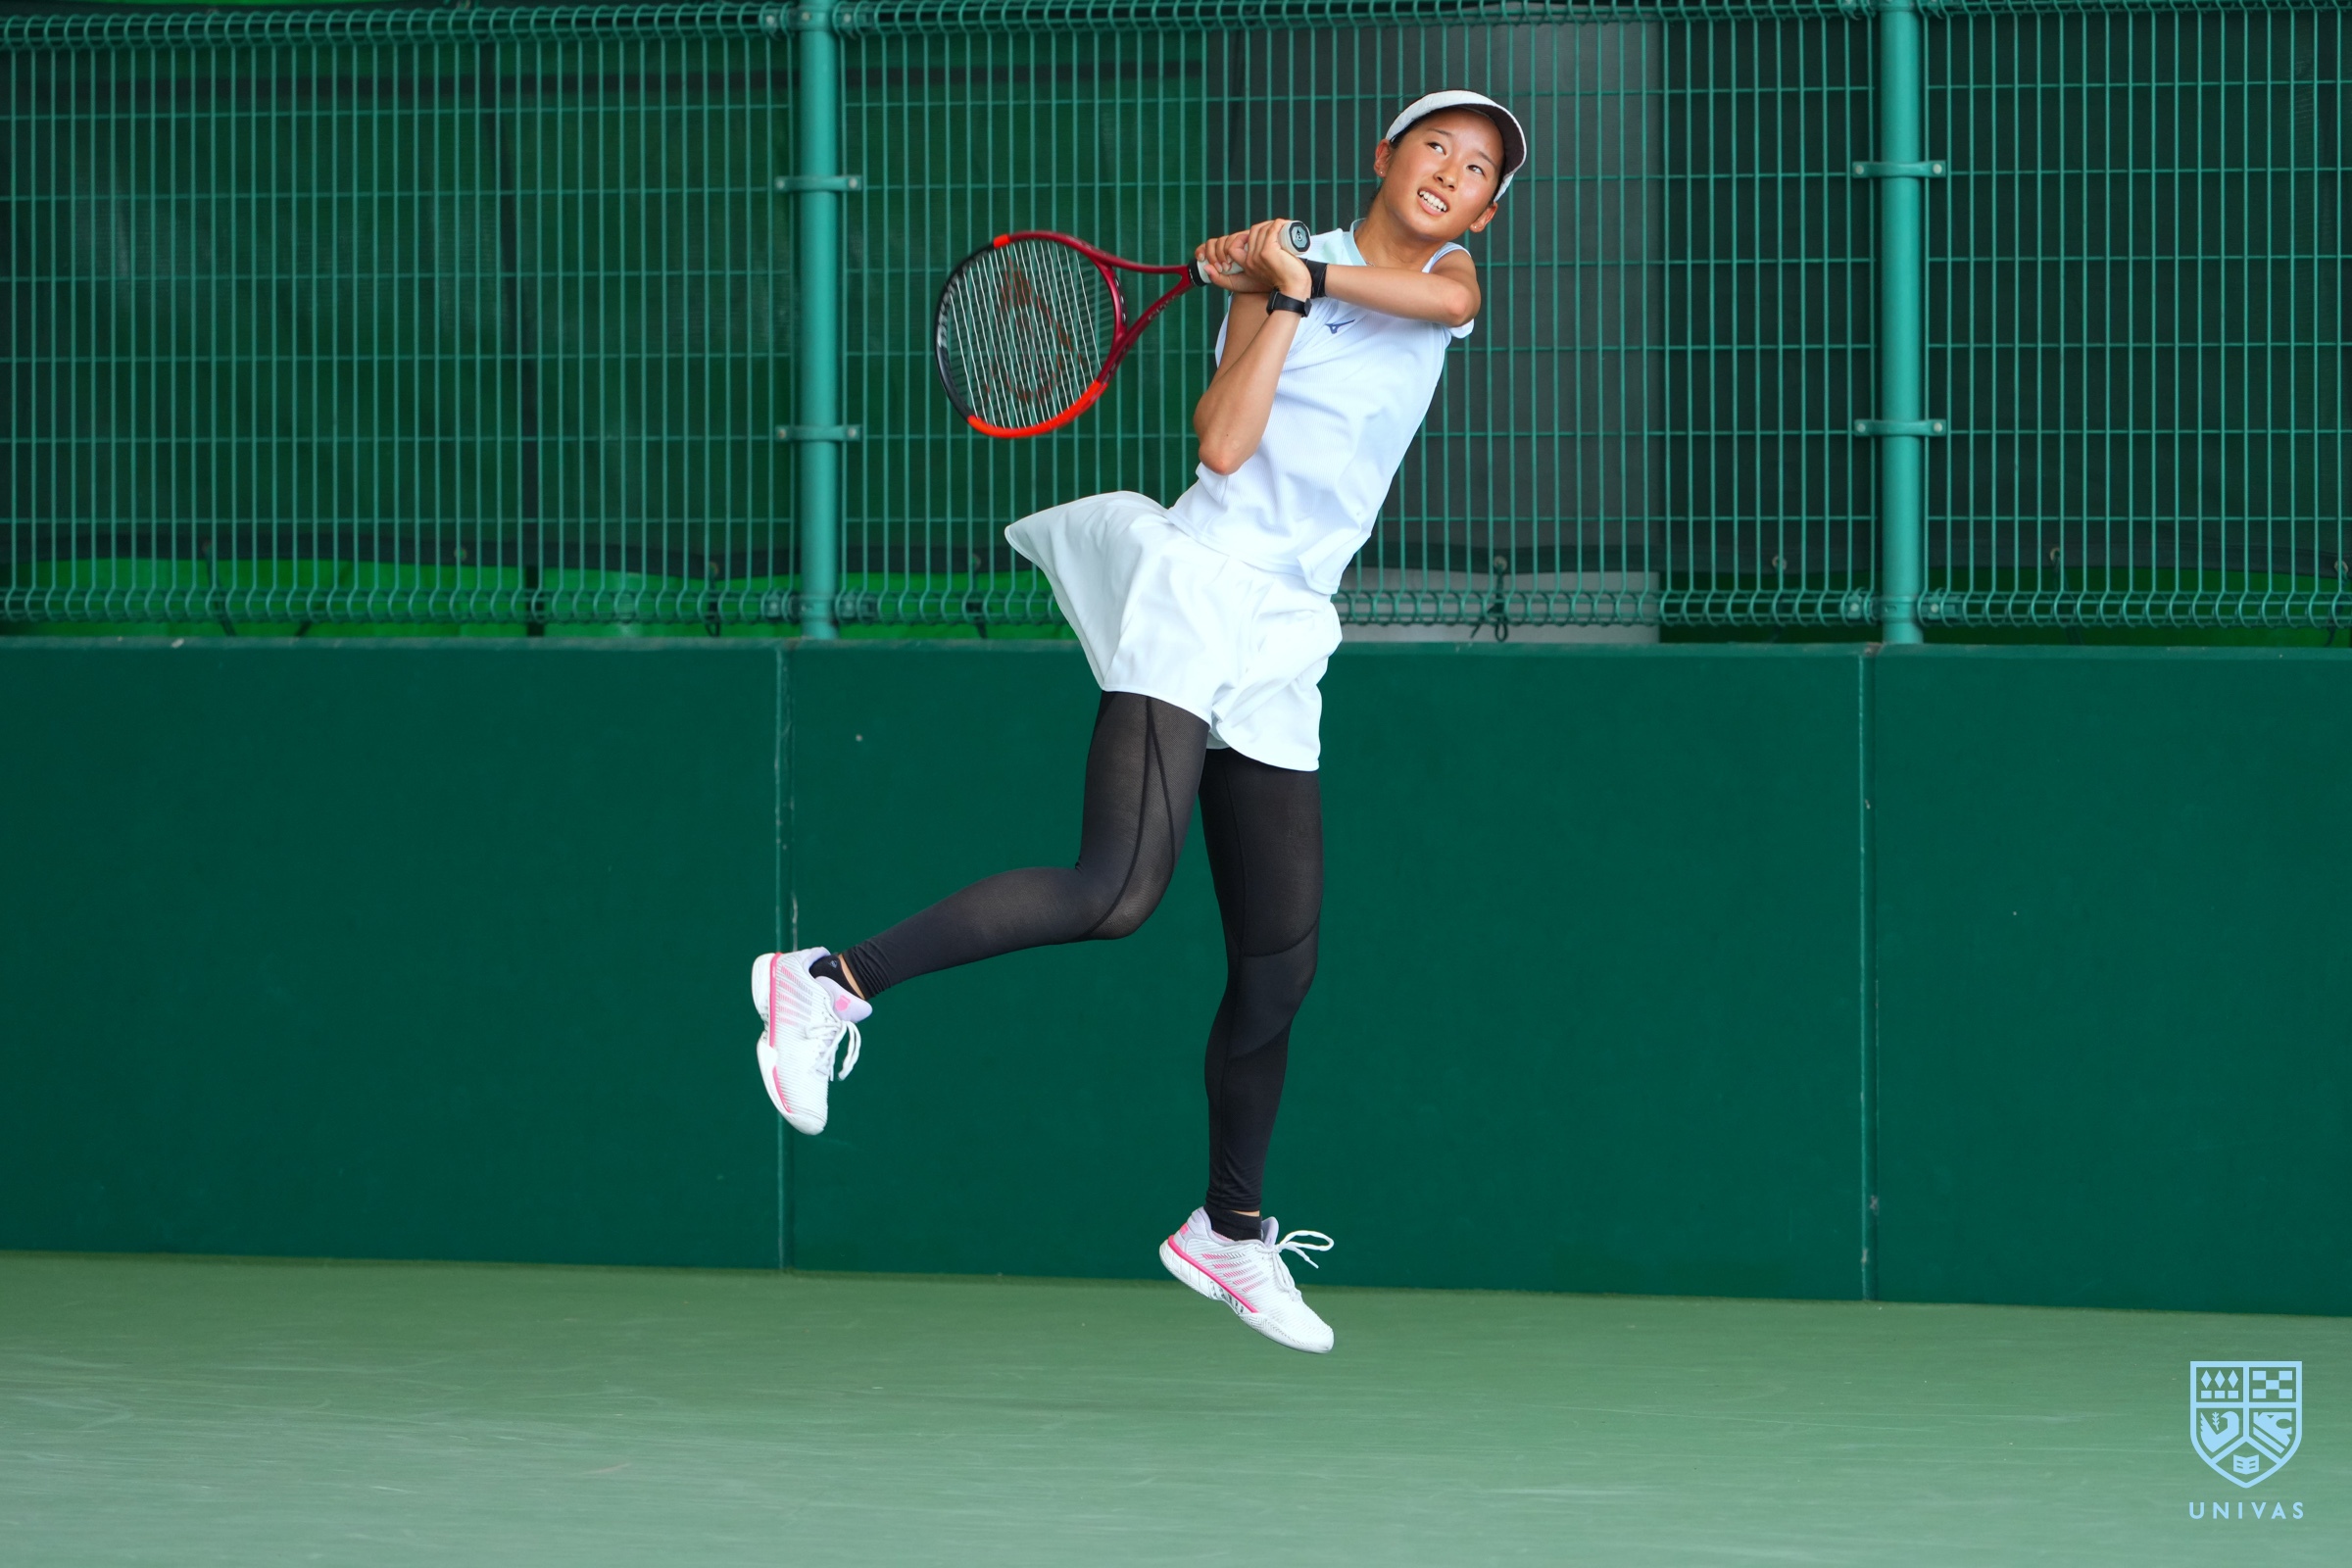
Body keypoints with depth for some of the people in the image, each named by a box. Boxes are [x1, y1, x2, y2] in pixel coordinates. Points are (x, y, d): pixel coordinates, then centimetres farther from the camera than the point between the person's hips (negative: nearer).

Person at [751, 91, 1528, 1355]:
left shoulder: (1447, 277, 15)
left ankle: (1231, 1229, 24)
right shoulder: (1276, 273, 0)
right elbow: (1224, 443, -12)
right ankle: (835, 983, -19)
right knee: (1118, 890, -25)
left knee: (1280, 959, 9)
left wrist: (1309, 275, -16)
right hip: (1195, 585, -6)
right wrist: (1284, 297, -15)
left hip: (1281, 639, 6)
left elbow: (1441, 297, -10)